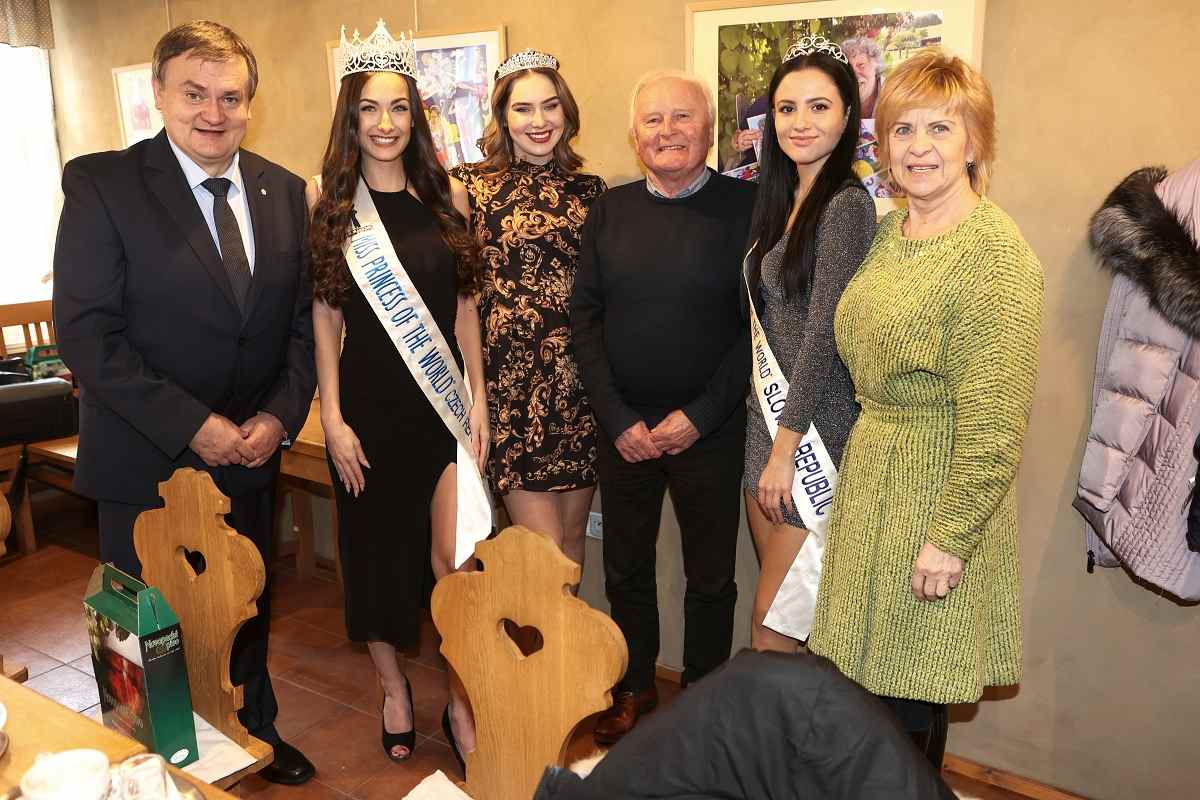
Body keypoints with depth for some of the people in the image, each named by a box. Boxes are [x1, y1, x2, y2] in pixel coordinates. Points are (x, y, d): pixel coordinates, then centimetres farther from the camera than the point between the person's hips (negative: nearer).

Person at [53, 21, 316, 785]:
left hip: (252, 454, 4)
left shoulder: (283, 191, 3)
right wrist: (191, 426, -20)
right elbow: (86, 331, -15)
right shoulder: (101, 183, -11)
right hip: (148, 463, -3)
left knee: (249, 610, 20)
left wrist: (281, 415, -9)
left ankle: (257, 733, 43)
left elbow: (301, 320, 5)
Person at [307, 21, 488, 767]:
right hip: (369, 405, 0)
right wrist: (332, 418, -5)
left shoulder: (448, 196, 3)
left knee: (452, 556, -4)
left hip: (443, 402, 1)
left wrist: (479, 401, 0)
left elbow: (466, 307, 4)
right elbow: (323, 316, -2)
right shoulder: (327, 201, -1)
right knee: (375, 549, 11)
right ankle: (393, 686, 33)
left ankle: (462, 695, 17)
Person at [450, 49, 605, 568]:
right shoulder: (471, 184, 0)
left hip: (580, 374, 4)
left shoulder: (590, 190, 10)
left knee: (573, 532, 12)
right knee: (544, 544, -4)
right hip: (510, 374, -3)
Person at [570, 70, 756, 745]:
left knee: (711, 577, 11)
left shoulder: (746, 206, -6)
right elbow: (585, 314, 2)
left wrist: (699, 415, -13)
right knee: (626, 568, 15)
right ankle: (635, 689, 37)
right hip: (624, 428, 3)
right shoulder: (611, 209, 3)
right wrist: (617, 417, -6)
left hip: (711, 429, -3)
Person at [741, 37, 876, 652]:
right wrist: (768, 436, 11)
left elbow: (823, 333, -17)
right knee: (780, 600, 16)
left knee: (771, 617, 0)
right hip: (767, 414, 8)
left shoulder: (847, 203, -14)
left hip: (814, 425, -8)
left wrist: (785, 449, -16)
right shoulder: (783, 199, 12)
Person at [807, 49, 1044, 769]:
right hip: (870, 467, 7)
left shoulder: (996, 251, -17)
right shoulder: (890, 230, 7)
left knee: (911, 699, 7)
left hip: (940, 485, -7)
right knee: (865, 673, 18)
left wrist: (950, 537, -18)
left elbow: (995, 422, -20)